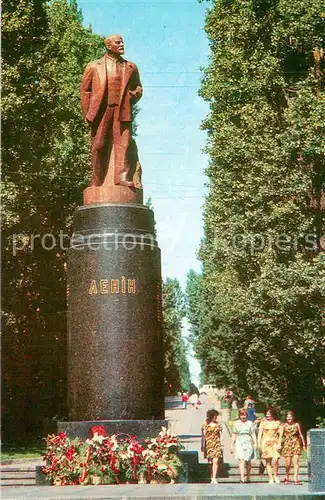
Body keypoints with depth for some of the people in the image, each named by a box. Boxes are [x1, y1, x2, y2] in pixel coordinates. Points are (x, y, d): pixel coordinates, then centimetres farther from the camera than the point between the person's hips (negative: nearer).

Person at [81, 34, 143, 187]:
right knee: (99, 146, 0)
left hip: (122, 111, 1)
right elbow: (85, 90, 11)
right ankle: (97, 182, 6)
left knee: (123, 143, -12)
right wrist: (87, 113, 1)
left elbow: (138, 88, 26)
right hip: (101, 111, -1)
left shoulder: (131, 67, 18)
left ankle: (122, 177, -16)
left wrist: (133, 96, 3)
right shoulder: (94, 66, 13)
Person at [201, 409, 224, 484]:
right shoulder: (205, 424, 2)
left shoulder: (218, 424, 7)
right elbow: (203, 436, 3)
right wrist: (202, 446, -1)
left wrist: (222, 444, 4)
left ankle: (214, 478, -11)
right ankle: (212, 478, 10)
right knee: (210, 462, 2)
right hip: (208, 444, 0)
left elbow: (220, 435, 10)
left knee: (215, 461, -11)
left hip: (216, 444, 0)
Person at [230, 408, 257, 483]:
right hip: (239, 443, 0)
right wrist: (232, 445, 9)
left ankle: (248, 477, 22)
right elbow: (234, 435, 12)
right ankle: (242, 478, -21)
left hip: (248, 443, 1)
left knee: (248, 461, 7)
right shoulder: (236, 423, 9)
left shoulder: (250, 423, 7)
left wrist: (255, 443, -5)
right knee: (241, 460, -14)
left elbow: (253, 434, 5)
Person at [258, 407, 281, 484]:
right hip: (266, 442, 0)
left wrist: (279, 443, -2)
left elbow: (280, 434, 7)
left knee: (275, 459, -16)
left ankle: (275, 475, 6)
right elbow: (260, 433, 5)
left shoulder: (277, 422, 7)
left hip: (275, 442, 0)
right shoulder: (263, 422, 5)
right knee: (268, 461, 0)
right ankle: (270, 478, 8)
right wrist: (259, 443, -4)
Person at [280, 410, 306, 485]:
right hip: (287, 444, -1)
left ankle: (295, 479, -9)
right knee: (288, 463, 1)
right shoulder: (283, 425, 1)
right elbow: (280, 435, -6)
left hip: (296, 444, 1)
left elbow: (300, 435, 13)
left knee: (296, 462, -9)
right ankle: (287, 477, 24)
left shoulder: (296, 424, 6)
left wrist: (303, 444, 14)